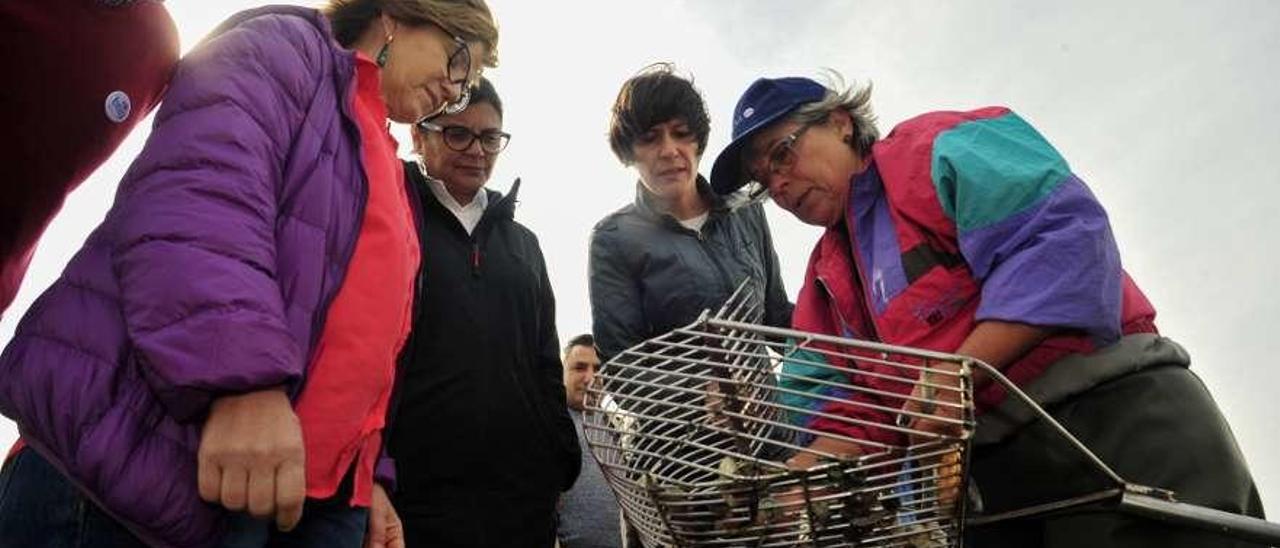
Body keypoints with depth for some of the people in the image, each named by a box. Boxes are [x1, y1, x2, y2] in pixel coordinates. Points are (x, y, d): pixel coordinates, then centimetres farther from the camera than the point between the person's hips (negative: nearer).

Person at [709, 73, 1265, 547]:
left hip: (1112, 410, -6)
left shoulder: (938, 148, -2)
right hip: (978, 471, 7)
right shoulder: (825, 283, 17)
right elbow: (846, 418, 12)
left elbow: (1067, 233, -17)